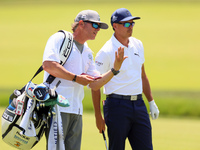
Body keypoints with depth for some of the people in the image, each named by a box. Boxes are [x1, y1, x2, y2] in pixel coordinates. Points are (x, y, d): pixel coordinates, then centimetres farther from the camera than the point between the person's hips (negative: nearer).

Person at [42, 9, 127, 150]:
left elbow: (95, 84, 18)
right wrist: (76, 78, -13)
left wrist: (115, 69, 4)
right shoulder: (59, 39, -2)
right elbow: (48, 65, -18)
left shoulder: (88, 52, 21)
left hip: (76, 110, 8)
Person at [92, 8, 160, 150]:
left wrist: (152, 102, 20)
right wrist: (98, 116, -9)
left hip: (139, 105, 6)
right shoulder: (106, 52, -9)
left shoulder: (137, 45, 12)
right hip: (117, 105, -6)